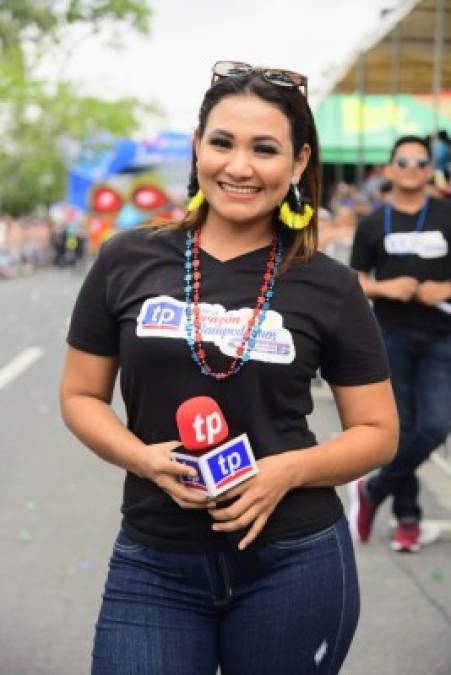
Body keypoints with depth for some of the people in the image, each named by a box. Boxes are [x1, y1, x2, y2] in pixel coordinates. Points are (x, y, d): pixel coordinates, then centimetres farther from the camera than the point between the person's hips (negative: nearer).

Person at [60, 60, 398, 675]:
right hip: (153, 567, 0)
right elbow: (80, 396, 7)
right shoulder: (127, 261, 0)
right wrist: (143, 459, -13)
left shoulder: (329, 286, -2)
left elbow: (378, 432, 3)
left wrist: (290, 470, -15)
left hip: (294, 562, 0)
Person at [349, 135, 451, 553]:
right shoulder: (373, 224, 6)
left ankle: (372, 491, 11)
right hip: (391, 335, 0)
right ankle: (407, 516, 19)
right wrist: (385, 287, -13)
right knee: (400, 428, 3)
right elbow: (355, 283, 6)